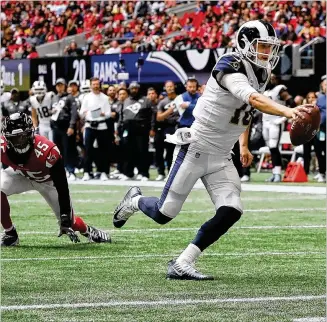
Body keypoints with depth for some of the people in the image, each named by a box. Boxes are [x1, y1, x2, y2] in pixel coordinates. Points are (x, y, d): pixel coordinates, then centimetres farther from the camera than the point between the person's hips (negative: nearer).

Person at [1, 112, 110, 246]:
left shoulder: (46, 150, -40)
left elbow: (62, 187, -34)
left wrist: (65, 219, -36)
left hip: (48, 180, -2)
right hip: (20, 175, 2)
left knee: (68, 221, -2)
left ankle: (88, 231, 34)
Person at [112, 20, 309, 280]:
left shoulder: (261, 74, 5)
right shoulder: (230, 69, -22)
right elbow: (254, 99, -41)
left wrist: (244, 145, 23)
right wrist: (287, 111, -54)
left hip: (221, 158, 8)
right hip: (196, 149, -7)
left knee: (230, 212, -12)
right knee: (163, 214, 2)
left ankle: (181, 265, -3)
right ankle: (135, 201, 38)